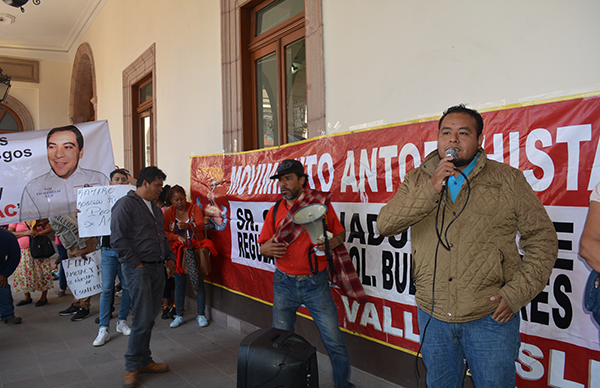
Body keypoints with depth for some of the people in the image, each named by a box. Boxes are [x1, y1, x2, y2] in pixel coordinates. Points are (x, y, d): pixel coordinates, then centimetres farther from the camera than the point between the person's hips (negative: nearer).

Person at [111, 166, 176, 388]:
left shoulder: (155, 208, 20)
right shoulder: (126, 205, -8)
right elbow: (118, 239, -14)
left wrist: (169, 257, 17)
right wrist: (136, 264, -15)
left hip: (157, 269, 8)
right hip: (138, 269, -8)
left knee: (150, 318, 11)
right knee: (142, 319, -8)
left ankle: (144, 361, 22)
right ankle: (132, 366, 6)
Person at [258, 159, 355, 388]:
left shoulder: (321, 204, -3)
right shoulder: (275, 212, 4)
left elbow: (340, 233, 6)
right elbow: (262, 247, 9)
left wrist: (333, 241, -16)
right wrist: (267, 249, -14)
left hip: (316, 283, -2)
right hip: (284, 283, 2)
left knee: (334, 342, 0)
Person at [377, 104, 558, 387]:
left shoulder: (508, 180, 0)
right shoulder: (418, 181, 5)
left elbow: (542, 239, 1)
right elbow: (385, 225, -7)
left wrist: (517, 293, -9)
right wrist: (430, 191, -18)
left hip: (490, 317, -2)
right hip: (432, 316, 2)